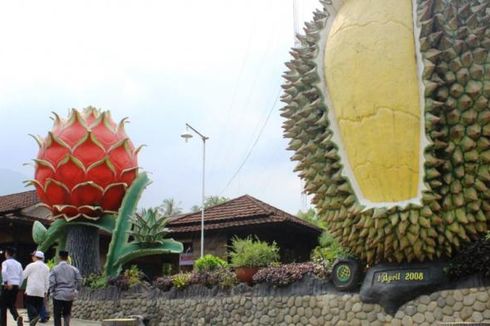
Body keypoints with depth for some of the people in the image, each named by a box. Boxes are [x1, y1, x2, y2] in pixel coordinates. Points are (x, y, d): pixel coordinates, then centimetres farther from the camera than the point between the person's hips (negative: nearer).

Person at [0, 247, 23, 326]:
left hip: (7, 286, -5)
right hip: (15, 286, 5)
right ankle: (17, 317, -13)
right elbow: (21, 277, 13)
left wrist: (7, 282, -20)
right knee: (12, 305, 14)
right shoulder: (18, 264, 12)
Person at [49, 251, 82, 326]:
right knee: (67, 314, 17)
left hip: (58, 295, -3)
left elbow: (52, 282, -12)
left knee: (57, 315, 7)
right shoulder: (73, 269, 1)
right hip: (70, 295, 3)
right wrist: (76, 290, 7)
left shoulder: (55, 269, -7)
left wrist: (51, 292, -1)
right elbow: (79, 280, -3)